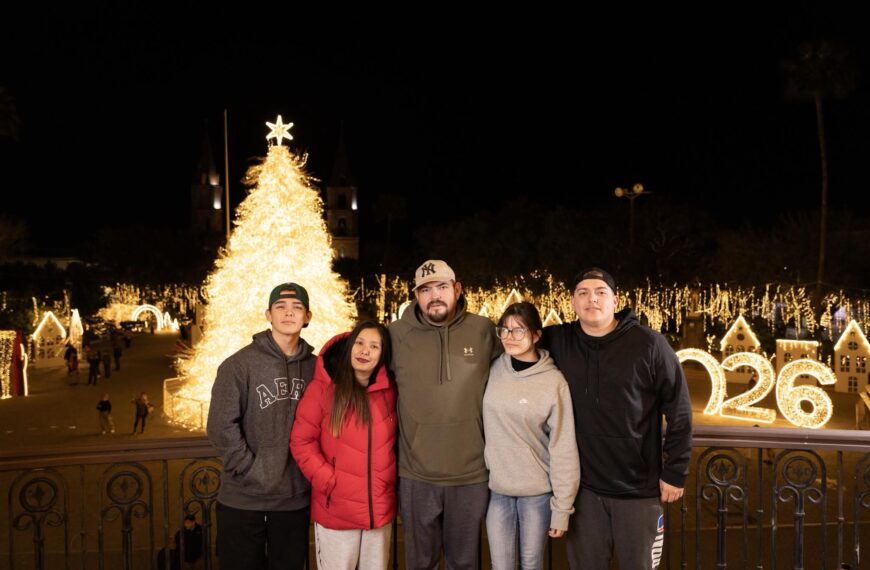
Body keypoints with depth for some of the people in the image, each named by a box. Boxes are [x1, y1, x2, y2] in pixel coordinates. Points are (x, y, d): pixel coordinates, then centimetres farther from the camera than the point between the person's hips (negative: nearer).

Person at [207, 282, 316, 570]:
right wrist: (252, 470, -13)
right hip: (243, 498, -3)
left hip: (295, 499, 3)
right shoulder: (239, 364, -8)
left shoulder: (315, 368, 3)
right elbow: (221, 426, -12)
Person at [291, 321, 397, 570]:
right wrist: (329, 482, -13)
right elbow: (301, 441, -9)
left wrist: (391, 481, 3)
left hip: (381, 509, 4)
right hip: (335, 510, -3)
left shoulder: (390, 391, 2)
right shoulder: (322, 387, -9)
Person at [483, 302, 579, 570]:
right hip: (496, 488, 3)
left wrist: (562, 508, -9)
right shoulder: (493, 369, -3)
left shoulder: (553, 381, -13)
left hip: (537, 491, -2)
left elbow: (564, 449, -10)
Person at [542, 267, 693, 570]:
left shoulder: (649, 344, -10)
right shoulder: (558, 341, -2)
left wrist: (675, 473, -6)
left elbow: (679, 413, -6)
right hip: (584, 486, 3)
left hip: (639, 486, -2)